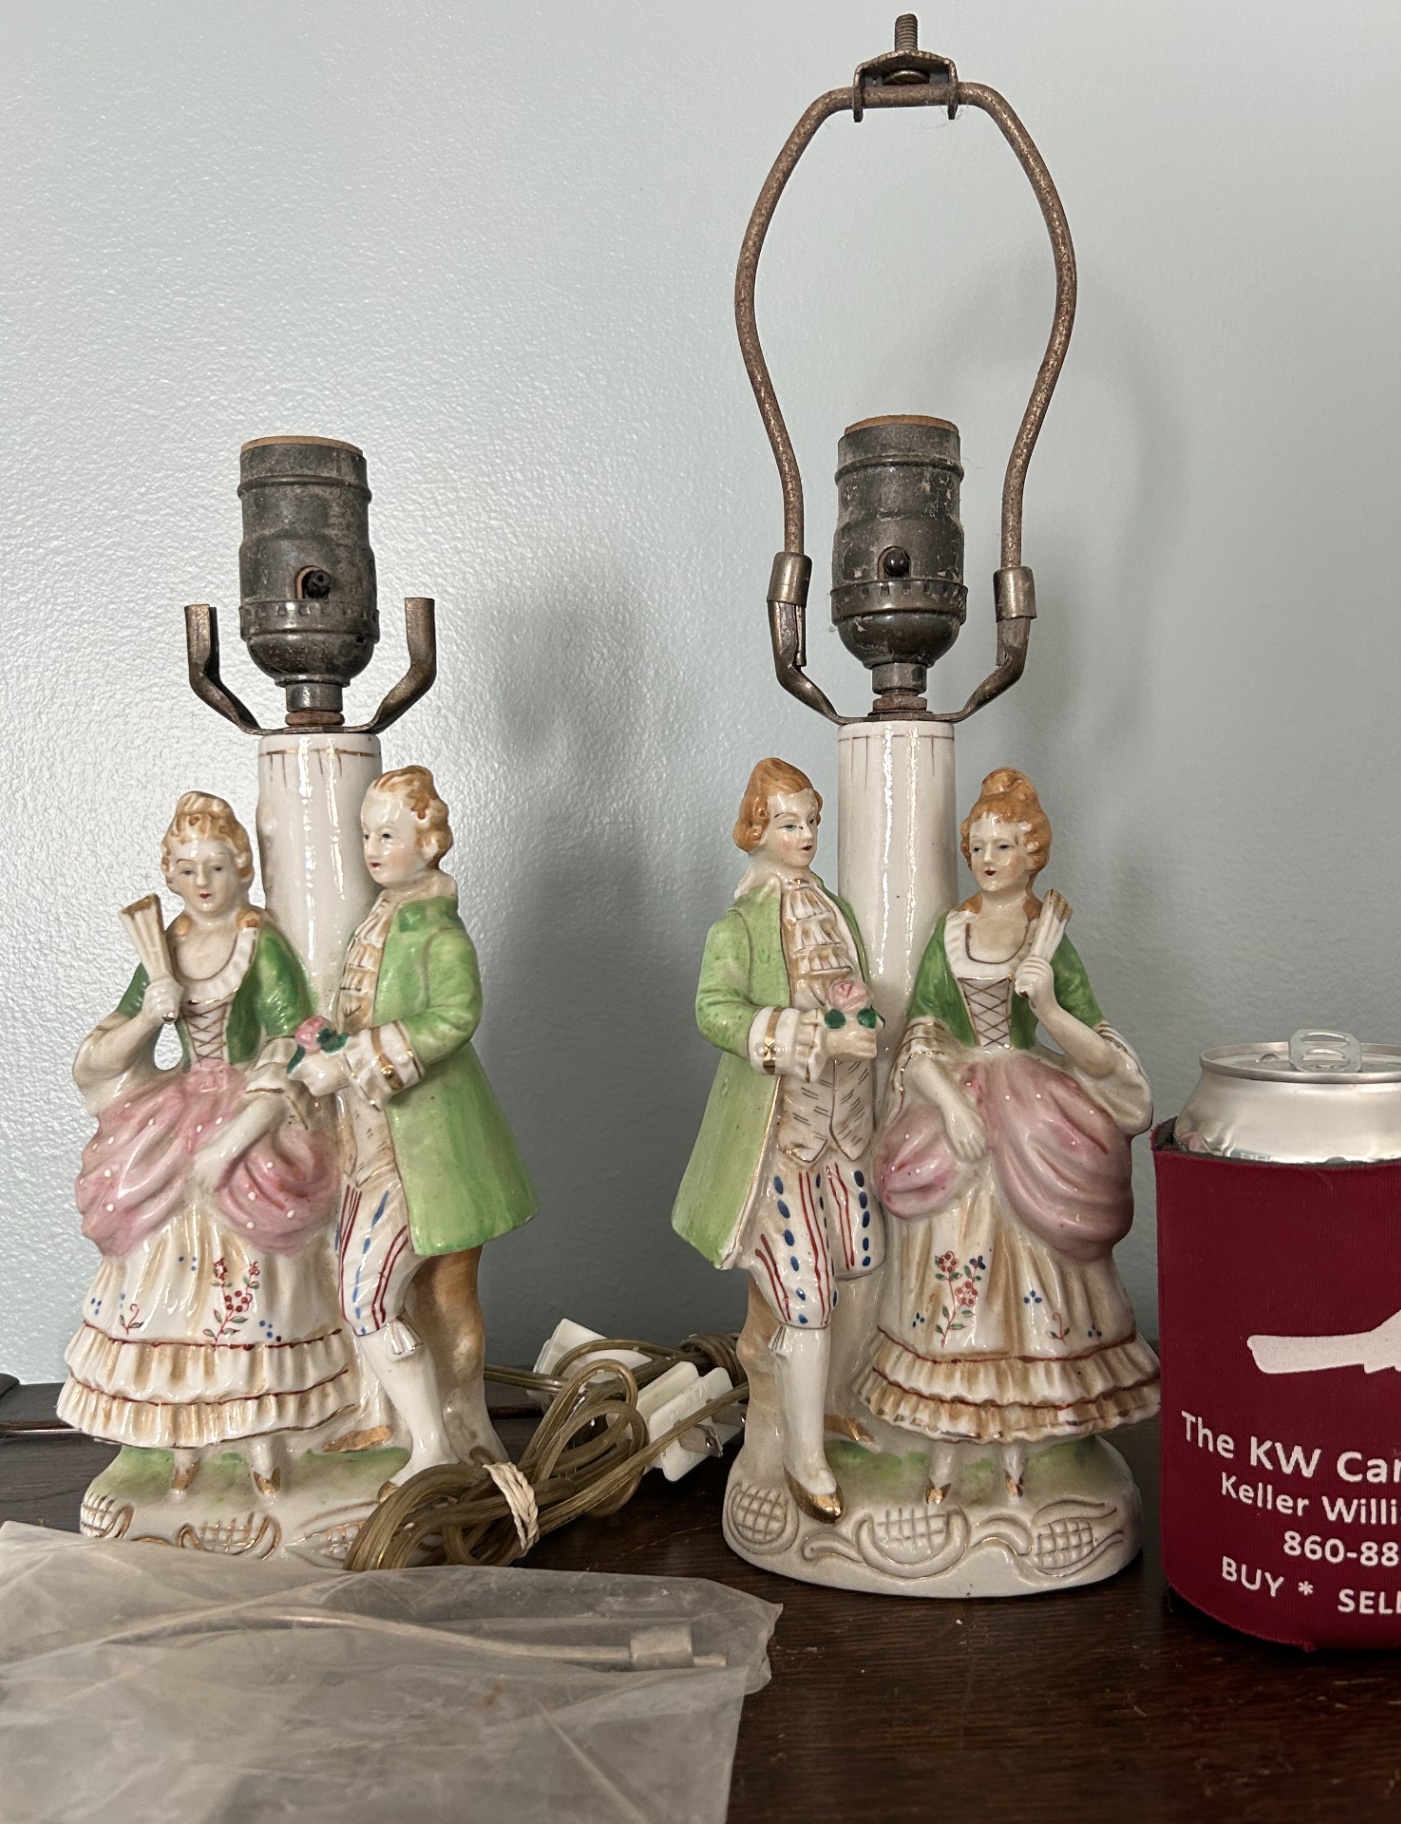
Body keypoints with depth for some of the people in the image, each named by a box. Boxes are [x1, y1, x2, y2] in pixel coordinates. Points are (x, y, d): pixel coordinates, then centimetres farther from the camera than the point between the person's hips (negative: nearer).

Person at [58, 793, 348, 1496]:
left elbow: (287, 1066, -14)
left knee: (250, 1284, -2)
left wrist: (230, 1142, -20)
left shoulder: (264, 946, -9)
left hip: (251, 1128, -4)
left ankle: (260, 1438, 12)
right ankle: (187, 1439, 15)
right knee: (172, 1271, 2)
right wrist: (146, 1017, -13)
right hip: (178, 1121, 5)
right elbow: (98, 1061, 6)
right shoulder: (163, 950, 6)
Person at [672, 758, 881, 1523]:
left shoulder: (833, 909, 11)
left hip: (842, 1123, 7)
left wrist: (863, 1025, 5)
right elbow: (714, 1010, -23)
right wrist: (817, 1039, -27)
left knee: (860, 1273, 14)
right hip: (778, 1127, -7)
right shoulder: (741, 923, -10)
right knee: (807, 1297, -6)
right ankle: (804, 1461, 9)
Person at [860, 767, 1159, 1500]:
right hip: (949, 1112, 1)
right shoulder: (949, 931, 4)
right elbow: (917, 1035, 1)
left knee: (1025, 1275, 2)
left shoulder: (1050, 938, -1)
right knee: (948, 1273, 3)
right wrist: (950, 1103, -13)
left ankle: (1015, 1451, 18)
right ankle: (943, 1457, 14)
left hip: (1028, 1122, -1)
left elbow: (1104, 1060, -5)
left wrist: (1049, 1007, -22)